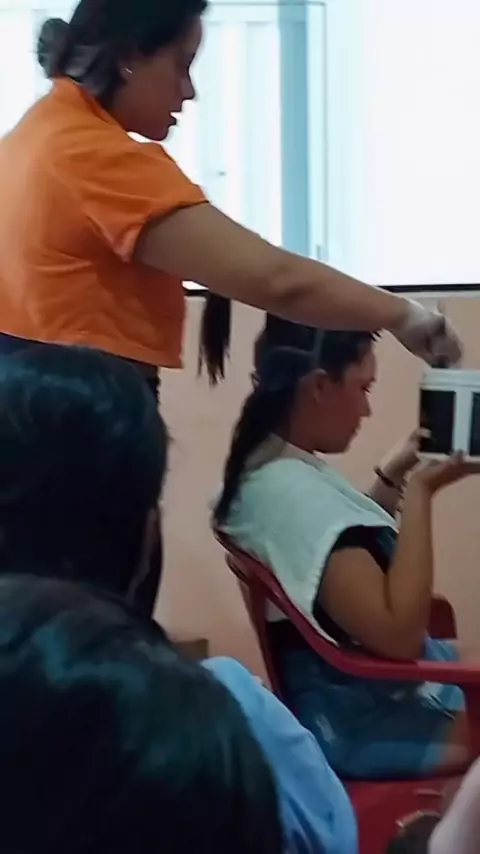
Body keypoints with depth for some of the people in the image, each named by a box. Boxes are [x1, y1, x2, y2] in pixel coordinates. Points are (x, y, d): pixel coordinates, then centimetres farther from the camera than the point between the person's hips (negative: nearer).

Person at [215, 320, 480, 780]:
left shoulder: (265, 470, 4)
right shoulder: (297, 494, -26)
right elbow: (399, 633, -32)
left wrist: (394, 476, 9)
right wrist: (421, 492, -26)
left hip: (347, 693, 10)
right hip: (365, 722, -10)